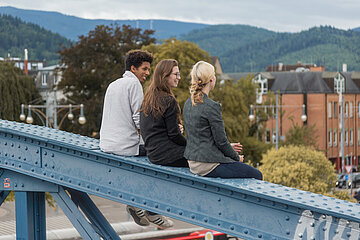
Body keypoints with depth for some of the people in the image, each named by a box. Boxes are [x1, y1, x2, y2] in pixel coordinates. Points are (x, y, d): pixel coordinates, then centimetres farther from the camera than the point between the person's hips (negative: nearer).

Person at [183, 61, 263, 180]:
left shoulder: (188, 104, 8)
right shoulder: (212, 106, -19)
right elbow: (221, 140, -15)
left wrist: (229, 147, 17)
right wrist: (236, 157, 3)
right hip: (208, 165, -9)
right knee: (257, 175, 3)